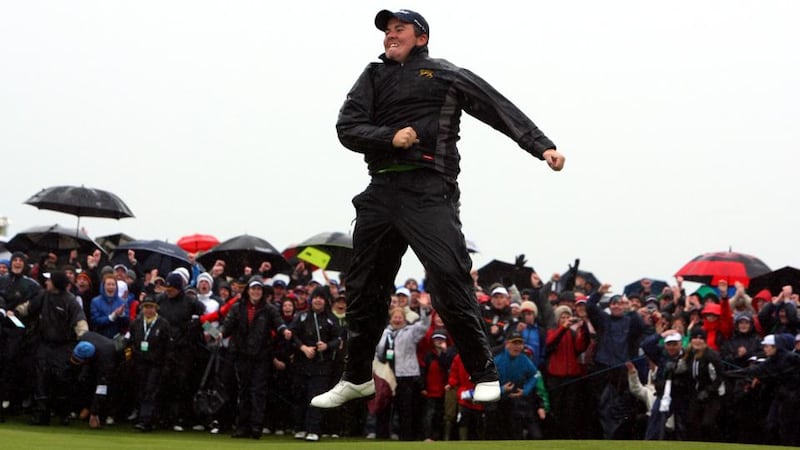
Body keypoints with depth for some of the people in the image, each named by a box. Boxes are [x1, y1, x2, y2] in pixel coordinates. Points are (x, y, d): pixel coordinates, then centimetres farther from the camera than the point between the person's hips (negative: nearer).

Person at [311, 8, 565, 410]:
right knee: (364, 287, 10)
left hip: (428, 191, -5)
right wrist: (390, 136, -11)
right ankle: (357, 379, 24)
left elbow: (501, 110, 0)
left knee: (449, 279, -16)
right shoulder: (374, 77, 18)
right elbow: (347, 128, 7)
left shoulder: (446, 75, 7)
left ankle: (484, 375, -9)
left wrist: (542, 147, -12)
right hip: (380, 191, 5)